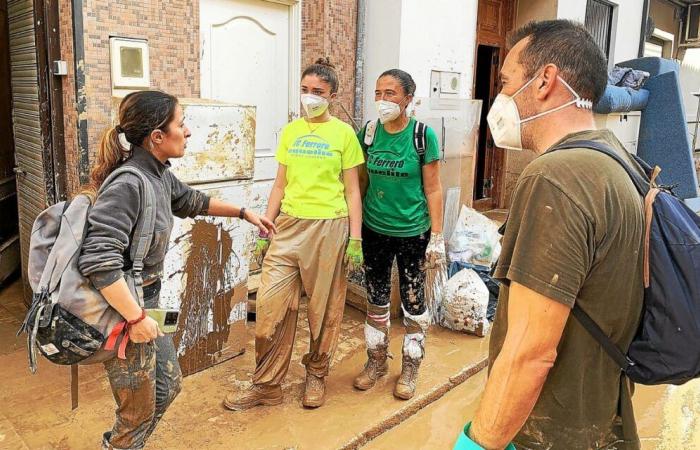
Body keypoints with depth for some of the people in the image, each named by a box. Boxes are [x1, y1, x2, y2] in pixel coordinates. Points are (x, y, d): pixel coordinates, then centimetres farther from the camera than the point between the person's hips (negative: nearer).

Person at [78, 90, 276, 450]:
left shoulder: (158, 175, 2)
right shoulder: (127, 184, -26)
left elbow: (192, 202, 22)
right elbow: (99, 261, -31)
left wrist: (244, 213, 28)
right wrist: (136, 319, -26)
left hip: (145, 302, 9)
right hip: (123, 312, -9)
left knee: (168, 387, 24)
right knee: (139, 412, 9)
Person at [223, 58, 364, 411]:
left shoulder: (343, 133, 1)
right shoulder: (290, 131, 12)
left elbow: (352, 191, 1)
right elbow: (280, 185, 14)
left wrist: (355, 239, -5)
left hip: (328, 226, -3)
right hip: (288, 224, 3)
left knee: (324, 308, 7)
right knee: (270, 305, 0)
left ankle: (316, 375, 29)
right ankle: (266, 385, 15)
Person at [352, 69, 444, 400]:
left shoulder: (423, 135, -10)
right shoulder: (369, 132, -1)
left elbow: (432, 189, -8)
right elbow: (361, 181, 7)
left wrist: (437, 236, -10)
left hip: (412, 232, -3)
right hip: (374, 230, 4)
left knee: (413, 301, 8)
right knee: (376, 299, 14)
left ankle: (410, 368, 27)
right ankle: (376, 361, 33)